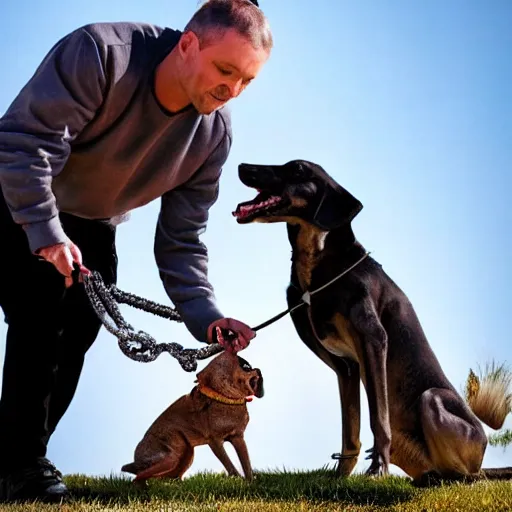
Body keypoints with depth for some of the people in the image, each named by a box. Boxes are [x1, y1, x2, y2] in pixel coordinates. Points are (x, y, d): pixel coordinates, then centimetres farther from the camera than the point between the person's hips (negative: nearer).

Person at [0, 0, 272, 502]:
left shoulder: (213, 134, -16)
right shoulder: (100, 53, -34)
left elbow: (180, 240, -13)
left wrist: (205, 315, -26)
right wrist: (45, 230, -38)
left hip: (92, 227, 6)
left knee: (75, 335, 0)